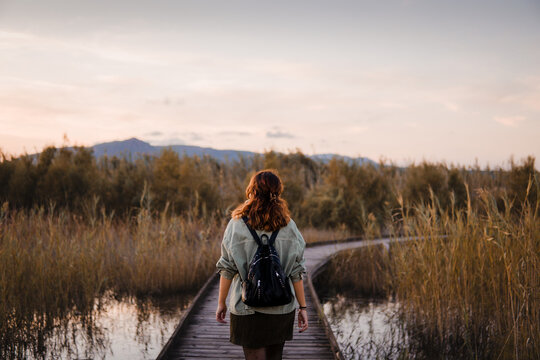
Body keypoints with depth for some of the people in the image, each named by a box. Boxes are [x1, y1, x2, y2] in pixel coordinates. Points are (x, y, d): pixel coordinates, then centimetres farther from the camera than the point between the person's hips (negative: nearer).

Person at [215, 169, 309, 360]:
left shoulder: (237, 225, -7)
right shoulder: (288, 226, -2)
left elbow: (227, 269, -5)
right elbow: (296, 272, -1)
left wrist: (221, 303, 6)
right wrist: (302, 307, 7)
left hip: (248, 307, -2)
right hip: (281, 308, 2)